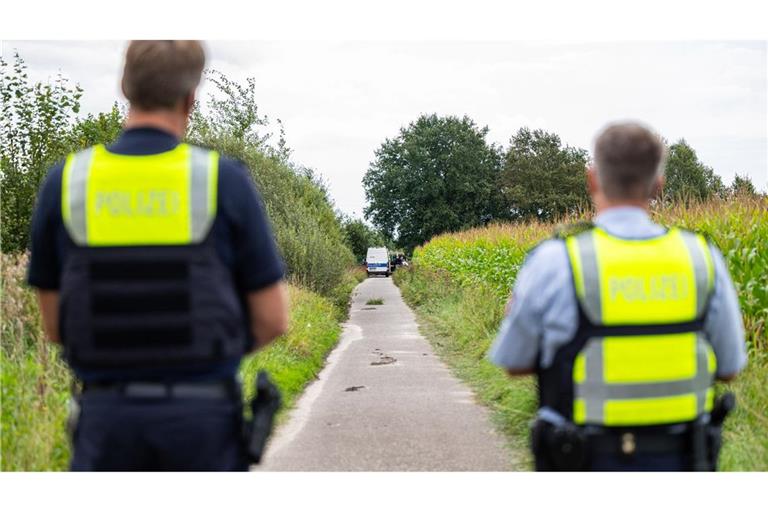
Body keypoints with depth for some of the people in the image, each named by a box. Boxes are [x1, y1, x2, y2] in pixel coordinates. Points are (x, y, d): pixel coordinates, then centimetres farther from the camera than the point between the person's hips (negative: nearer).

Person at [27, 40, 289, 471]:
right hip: (203, 415, -1)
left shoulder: (64, 182, -2)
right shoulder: (225, 180, -7)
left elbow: (56, 324, 6)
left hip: (110, 415, 1)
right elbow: (273, 320, -3)